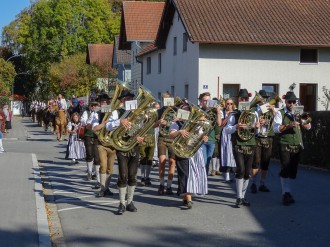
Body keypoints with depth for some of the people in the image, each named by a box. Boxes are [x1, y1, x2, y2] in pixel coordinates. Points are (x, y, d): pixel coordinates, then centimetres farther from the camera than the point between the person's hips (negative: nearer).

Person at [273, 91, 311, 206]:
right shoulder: (280, 113, 2)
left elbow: (308, 127, 9)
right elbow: (276, 128, -12)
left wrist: (303, 122, -12)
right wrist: (289, 125, -25)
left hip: (297, 145, 5)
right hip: (285, 145, -5)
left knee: (293, 170, 6)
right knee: (285, 169, -10)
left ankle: (286, 192, 16)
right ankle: (286, 193, -8)